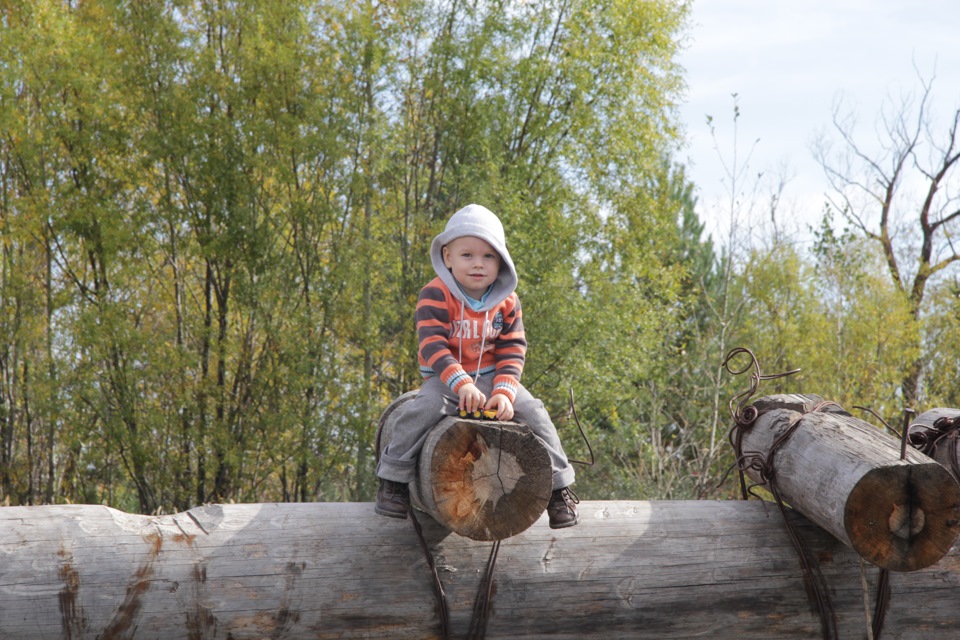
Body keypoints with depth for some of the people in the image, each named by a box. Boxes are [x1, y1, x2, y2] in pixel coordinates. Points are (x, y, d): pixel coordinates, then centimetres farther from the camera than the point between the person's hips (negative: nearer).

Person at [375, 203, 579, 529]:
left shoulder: (507, 301, -2)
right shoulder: (435, 295, -15)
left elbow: (512, 351, -3)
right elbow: (432, 346, -22)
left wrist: (504, 391, -21)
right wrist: (462, 384, -36)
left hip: (491, 377, 3)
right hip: (445, 377, -3)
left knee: (533, 412, -16)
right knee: (424, 409, -32)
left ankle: (558, 487, -2)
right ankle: (393, 478, -14)